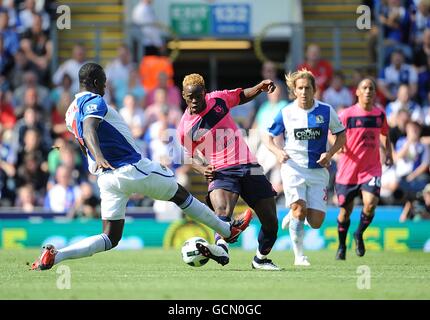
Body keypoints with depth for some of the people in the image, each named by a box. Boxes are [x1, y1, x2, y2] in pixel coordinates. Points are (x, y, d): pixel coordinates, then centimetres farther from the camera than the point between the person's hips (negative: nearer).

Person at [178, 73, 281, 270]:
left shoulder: (218, 99, 3)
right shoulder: (184, 128, 0)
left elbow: (242, 96, 23)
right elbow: (192, 156, 13)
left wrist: (260, 87, 4)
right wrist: (203, 169, -8)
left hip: (248, 165, 3)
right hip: (220, 171, -3)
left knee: (271, 221, 2)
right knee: (222, 212, -34)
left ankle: (261, 259, 21)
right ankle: (221, 247, -58)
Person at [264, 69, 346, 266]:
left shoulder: (326, 111, -1)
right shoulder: (286, 113, -2)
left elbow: (341, 135, 10)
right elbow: (268, 138, 8)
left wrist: (330, 153, -8)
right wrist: (278, 151, -13)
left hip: (318, 170, 2)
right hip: (293, 168, -1)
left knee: (316, 222, -5)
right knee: (299, 209, -21)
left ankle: (293, 216, 30)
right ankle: (299, 256, -8)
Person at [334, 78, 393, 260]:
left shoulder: (380, 114, 4)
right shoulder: (347, 114, -7)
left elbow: (385, 135, 20)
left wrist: (388, 152, 4)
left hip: (371, 169, 1)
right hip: (348, 170, -1)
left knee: (370, 203, -21)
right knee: (345, 211, 7)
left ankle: (359, 235, 7)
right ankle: (341, 246, 31)